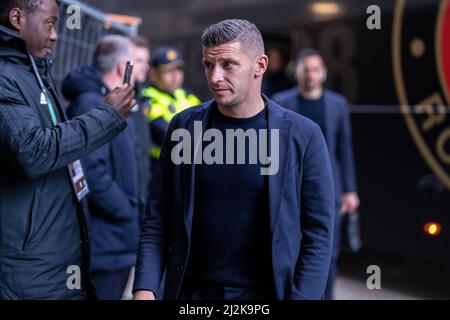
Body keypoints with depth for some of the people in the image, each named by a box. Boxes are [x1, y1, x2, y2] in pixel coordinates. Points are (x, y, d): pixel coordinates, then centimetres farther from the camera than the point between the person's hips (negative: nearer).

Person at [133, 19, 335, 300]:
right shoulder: (184, 127, -3)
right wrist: (145, 289, -10)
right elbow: (157, 221, 0)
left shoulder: (303, 136, -9)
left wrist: (302, 296, -14)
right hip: (192, 291, 2)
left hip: (266, 292, -2)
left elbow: (318, 234, -7)